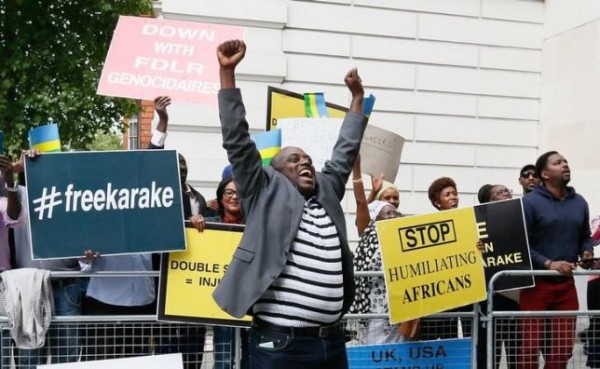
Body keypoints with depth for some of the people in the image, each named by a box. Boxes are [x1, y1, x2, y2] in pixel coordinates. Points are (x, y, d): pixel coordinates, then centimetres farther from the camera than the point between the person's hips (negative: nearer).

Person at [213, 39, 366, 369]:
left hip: (332, 342, 6)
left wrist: (357, 97, 30)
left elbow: (345, 152, 27)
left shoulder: (327, 191, 17)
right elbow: (237, 141, -3)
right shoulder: (267, 191, 3)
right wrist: (227, 71, -6)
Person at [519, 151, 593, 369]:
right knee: (531, 347, -3)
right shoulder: (530, 202, -8)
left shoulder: (579, 202, 11)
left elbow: (585, 236, 20)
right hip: (536, 283, -5)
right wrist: (548, 264, -21)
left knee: (563, 348, 9)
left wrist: (586, 254, -1)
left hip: (566, 284, 6)